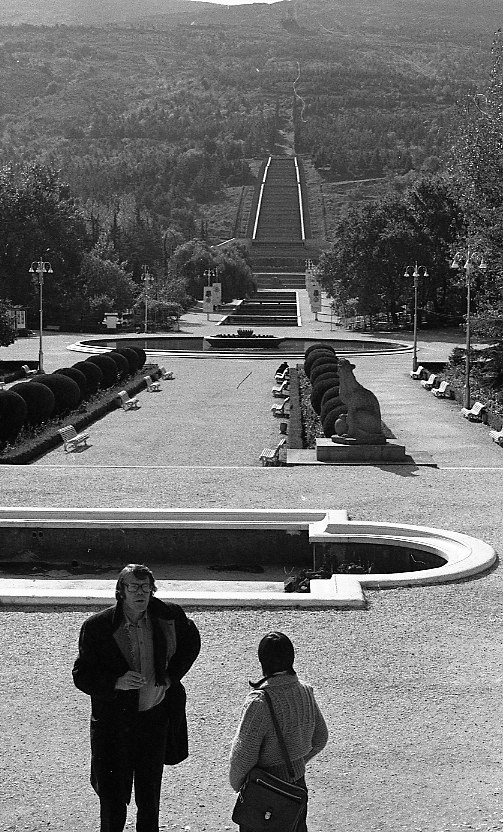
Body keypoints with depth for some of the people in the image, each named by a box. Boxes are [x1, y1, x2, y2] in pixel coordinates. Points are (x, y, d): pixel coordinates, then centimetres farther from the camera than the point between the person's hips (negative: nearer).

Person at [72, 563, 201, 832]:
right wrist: (117, 682, -26)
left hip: (155, 717, 2)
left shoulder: (170, 615, -5)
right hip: (115, 723, -2)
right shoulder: (97, 627, -12)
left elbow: (191, 641, 16)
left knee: (149, 797, 14)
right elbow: (82, 676, -9)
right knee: (113, 799, 3)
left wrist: (172, 676, 3)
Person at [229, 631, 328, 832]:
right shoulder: (304, 691, -5)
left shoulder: (259, 702, -26)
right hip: (298, 779, 7)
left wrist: (237, 783, -2)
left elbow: (244, 753, -20)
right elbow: (320, 738, 8)